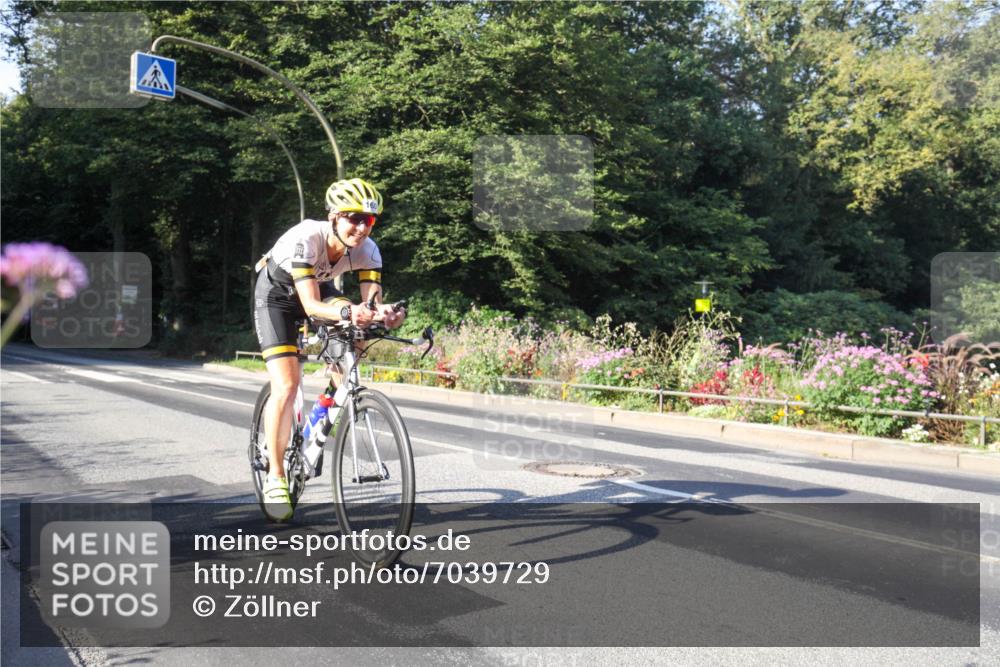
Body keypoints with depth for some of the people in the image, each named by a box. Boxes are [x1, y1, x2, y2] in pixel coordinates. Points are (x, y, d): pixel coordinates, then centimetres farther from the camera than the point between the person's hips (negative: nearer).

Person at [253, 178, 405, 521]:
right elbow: (311, 305, -42)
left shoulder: (367, 250, -23)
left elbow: (372, 300, -29)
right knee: (286, 385, -18)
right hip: (277, 295, -5)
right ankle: (275, 476, -6)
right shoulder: (305, 239, -36)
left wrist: (382, 313, -53)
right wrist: (348, 312, -60)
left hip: (319, 289, 5)